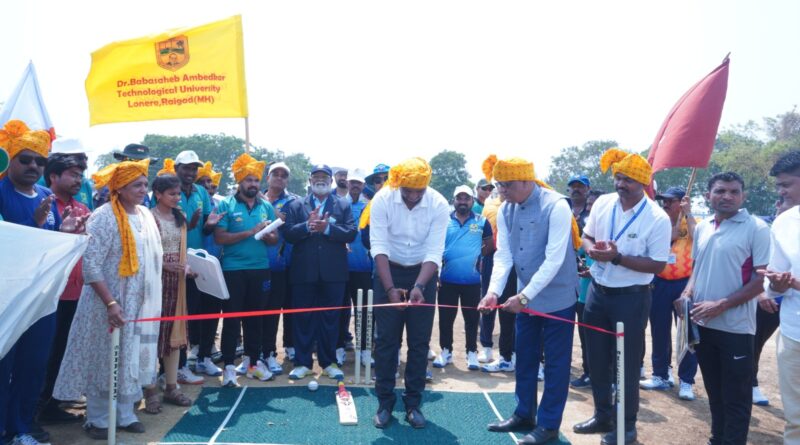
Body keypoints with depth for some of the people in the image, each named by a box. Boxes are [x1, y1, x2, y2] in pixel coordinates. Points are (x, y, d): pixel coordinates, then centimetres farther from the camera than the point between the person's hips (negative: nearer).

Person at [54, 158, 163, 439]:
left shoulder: (146, 214, 6)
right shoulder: (104, 217, -16)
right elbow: (90, 265, -20)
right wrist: (111, 303, -24)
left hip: (140, 303, 6)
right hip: (110, 304, -6)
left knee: (132, 360, 14)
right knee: (105, 361, 6)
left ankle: (125, 415, 27)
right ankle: (97, 419, 22)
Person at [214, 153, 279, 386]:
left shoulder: (266, 206, 9)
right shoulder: (226, 205, -3)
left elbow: (275, 238, 10)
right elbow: (220, 238, -12)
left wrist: (268, 237, -14)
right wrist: (251, 232, -18)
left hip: (260, 269, 4)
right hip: (234, 269, -4)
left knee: (255, 317, 11)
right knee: (232, 318, 1)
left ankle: (252, 361, 23)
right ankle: (229, 366, 8)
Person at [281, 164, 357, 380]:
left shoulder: (343, 206, 8)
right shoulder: (296, 206, 9)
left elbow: (351, 233, -5)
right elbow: (287, 233, -4)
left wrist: (327, 228, -17)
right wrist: (307, 226, -19)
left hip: (333, 272, 0)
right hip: (304, 271, 0)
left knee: (330, 317, 8)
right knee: (303, 318, 6)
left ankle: (329, 362, 19)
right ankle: (302, 362, 16)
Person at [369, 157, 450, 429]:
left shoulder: (439, 205, -19)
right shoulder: (382, 200, -19)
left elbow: (434, 252, -19)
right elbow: (379, 247, -20)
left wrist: (418, 286, -33)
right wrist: (390, 288, -28)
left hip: (423, 272, 1)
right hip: (389, 270, 0)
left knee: (419, 341, 3)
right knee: (386, 339, 1)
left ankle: (413, 403, 16)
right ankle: (385, 402, 14)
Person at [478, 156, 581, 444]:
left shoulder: (556, 206, -21)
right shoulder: (505, 210, -2)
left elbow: (554, 259, -26)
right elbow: (503, 255, -5)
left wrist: (524, 296, -28)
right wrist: (493, 291, -21)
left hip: (556, 298, -6)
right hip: (525, 297, 7)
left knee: (555, 362, 5)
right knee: (525, 357, 17)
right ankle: (525, 414, 33)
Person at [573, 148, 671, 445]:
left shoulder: (658, 219, -17)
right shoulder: (602, 203, -2)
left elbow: (658, 265, -16)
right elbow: (586, 237, 10)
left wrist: (617, 257, -25)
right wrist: (591, 249, -14)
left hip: (631, 298, -5)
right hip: (597, 291, 5)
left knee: (627, 363, 7)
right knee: (597, 359, 16)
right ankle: (602, 416, 35)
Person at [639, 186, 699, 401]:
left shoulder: (691, 222, -1)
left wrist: (687, 213, -17)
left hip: (686, 283, -3)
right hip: (660, 283, 4)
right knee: (659, 331, 11)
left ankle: (686, 381, 11)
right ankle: (661, 375, 25)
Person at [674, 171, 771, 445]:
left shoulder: (756, 228, -10)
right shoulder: (702, 228, 8)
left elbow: (762, 279, -13)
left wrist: (721, 305, -18)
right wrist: (687, 294, -1)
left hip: (736, 328, -5)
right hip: (702, 324, 6)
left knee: (736, 398, 6)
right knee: (714, 391, 19)